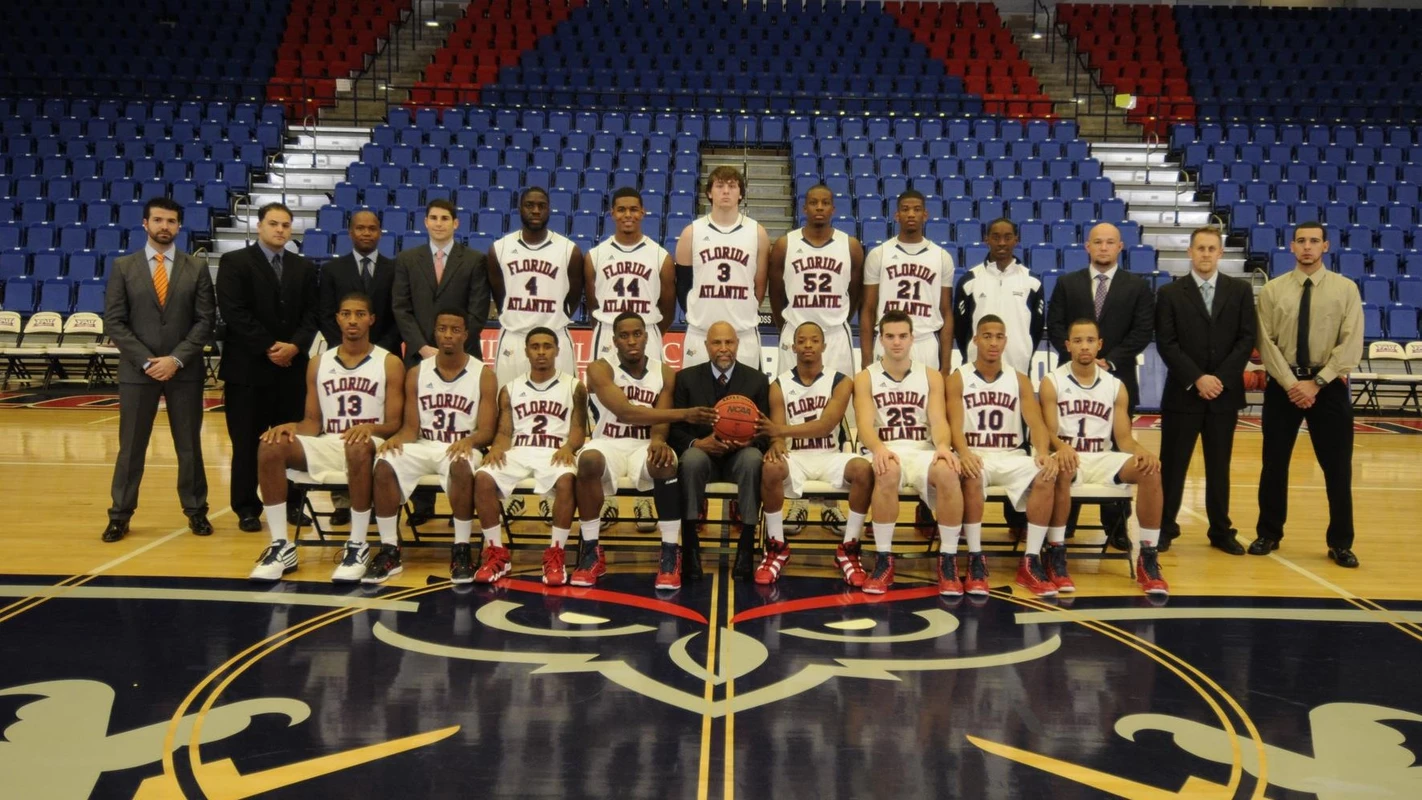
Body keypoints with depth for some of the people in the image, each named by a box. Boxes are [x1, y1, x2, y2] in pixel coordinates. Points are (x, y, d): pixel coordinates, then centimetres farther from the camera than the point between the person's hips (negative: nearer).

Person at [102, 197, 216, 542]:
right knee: (131, 446, 6)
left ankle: (196, 511, 17)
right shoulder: (123, 267, 3)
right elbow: (114, 322, -1)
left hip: (185, 371, 0)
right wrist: (146, 361, -10)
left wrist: (176, 359, -12)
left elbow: (206, 320, -1)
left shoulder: (197, 268, 3)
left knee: (189, 445, 7)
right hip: (137, 370, 0)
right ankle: (120, 515, 16)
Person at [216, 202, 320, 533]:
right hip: (248, 367, -3)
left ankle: (292, 503, 16)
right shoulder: (234, 262, 0)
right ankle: (247, 508, 12)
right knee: (247, 442, 3)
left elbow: (312, 315, 6)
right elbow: (234, 312, -10)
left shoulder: (304, 267, 13)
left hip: (293, 366, 4)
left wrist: (294, 346, -11)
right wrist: (268, 348, -14)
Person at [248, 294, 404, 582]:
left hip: (367, 445, -4)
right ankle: (281, 545, -16)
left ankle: (357, 546, -25)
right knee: (271, 447, -22)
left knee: (358, 448, -40)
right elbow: (313, 421, 13)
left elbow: (394, 423, -2)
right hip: (327, 445, 4)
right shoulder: (319, 364, 14)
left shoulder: (390, 363, 3)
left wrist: (371, 428, -25)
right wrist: (293, 427, -11)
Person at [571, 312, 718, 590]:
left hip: (645, 445, 1)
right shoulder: (599, 369, -5)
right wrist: (684, 414, -25)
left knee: (666, 463, -35)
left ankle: (670, 554, -23)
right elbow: (626, 412, -19)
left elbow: (660, 420, -4)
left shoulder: (665, 373, 5)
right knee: (589, 460, -37)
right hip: (609, 444, -1)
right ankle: (591, 552, -21)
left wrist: (658, 440, -31)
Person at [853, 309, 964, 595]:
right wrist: (878, 449, -29)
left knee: (948, 473, -34)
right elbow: (865, 425, -6)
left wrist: (943, 446, -24)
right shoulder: (865, 378, 8)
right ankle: (884, 560, -25)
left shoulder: (931, 376, 13)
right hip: (885, 453, -1)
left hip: (923, 450, 2)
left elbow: (938, 420, 0)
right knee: (888, 473, -39)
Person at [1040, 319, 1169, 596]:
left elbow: (1124, 438, 6)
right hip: (1067, 458, -3)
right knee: (1059, 469, -40)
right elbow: (1049, 433, -7)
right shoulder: (1052, 382, 2)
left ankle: (1148, 558, -16)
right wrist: (1062, 447, -31)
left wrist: (1142, 451, -18)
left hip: (1102, 460, 3)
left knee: (1150, 471, -25)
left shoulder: (1115, 386, 11)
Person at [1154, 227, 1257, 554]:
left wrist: (1221, 378, -10)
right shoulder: (1170, 292, 1)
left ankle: (1221, 531, 19)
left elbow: (1246, 339, 1)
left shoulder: (1240, 290, 7)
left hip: (1225, 393, 2)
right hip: (1183, 393, -1)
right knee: (1173, 464, 2)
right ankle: (1165, 528, 11)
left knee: (1219, 466, 10)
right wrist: (1197, 378, -14)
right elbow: (1166, 344, -5)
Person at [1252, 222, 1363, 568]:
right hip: (1282, 385, 1)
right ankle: (1269, 534, 21)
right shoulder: (1272, 290, 2)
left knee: (1338, 467, 4)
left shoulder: (1346, 289, 0)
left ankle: (1340, 543, 17)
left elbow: (1351, 345, -6)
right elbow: (1266, 343, -3)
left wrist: (1316, 382, -14)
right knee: (1274, 463, 6)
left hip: (1329, 385, -1)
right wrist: (1291, 383, -13)